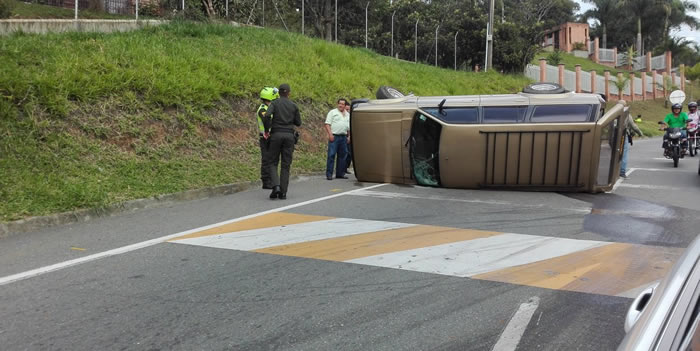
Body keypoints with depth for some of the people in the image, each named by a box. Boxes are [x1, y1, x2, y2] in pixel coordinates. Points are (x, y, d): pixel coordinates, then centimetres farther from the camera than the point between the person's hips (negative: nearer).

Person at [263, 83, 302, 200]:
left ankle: (276, 186, -13)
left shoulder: (275, 103, 0)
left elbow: (267, 116, -16)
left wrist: (267, 129, -2)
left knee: (273, 163, 8)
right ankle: (283, 192, 3)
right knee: (286, 165, 5)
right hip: (289, 135, 2)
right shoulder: (294, 105, 7)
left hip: (276, 134, -1)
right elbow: (298, 123, 10)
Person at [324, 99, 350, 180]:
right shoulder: (332, 112, 1)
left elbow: (349, 127, 24)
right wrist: (330, 134, -16)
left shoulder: (347, 115, 18)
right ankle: (329, 174, -8)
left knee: (342, 155, 8)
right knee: (331, 155, -9)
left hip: (343, 137, 6)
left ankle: (340, 173, 15)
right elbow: (327, 124, -5)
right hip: (334, 136, -6)